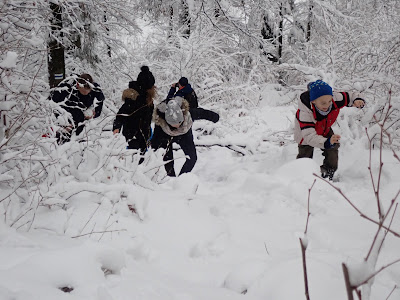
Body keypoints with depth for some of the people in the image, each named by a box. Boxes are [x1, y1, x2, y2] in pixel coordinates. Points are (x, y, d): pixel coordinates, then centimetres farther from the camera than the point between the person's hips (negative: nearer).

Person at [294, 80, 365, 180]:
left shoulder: (335, 98, -35)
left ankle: (328, 174, 16)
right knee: (305, 154, -10)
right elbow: (309, 135, -56)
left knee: (333, 149, -3)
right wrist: (326, 142, -72)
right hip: (305, 131, -4)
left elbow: (350, 97, -15)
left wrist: (357, 100, -42)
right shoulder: (305, 112, -48)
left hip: (324, 130, 4)